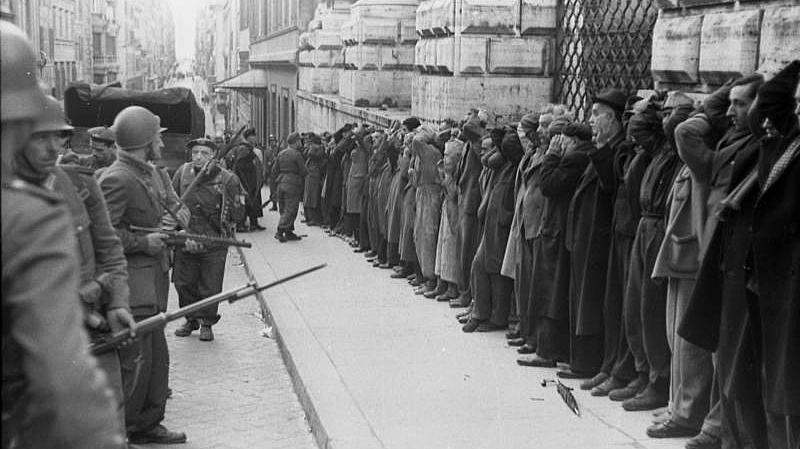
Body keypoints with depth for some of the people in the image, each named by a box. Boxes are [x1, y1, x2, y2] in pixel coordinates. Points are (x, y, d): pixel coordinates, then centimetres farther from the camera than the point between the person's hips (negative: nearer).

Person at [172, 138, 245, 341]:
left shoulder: (227, 179, -8)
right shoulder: (183, 173, 1)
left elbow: (237, 214, -2)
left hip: (214, 243, -3)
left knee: (210, 287, 3)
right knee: (184, 283, 12)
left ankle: (206, 323, 22)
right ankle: (191, 319, 32)